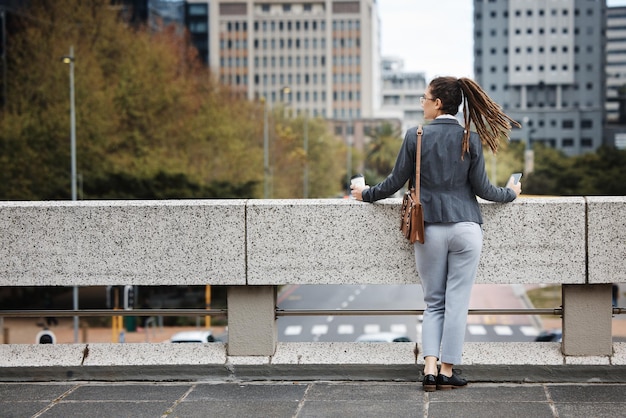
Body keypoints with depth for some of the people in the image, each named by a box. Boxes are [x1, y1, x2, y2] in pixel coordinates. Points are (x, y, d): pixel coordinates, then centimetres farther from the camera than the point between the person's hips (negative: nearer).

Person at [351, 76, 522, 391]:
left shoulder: (416, 137, -4)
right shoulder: (471, 139, -1)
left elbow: (395, 182, 0)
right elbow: (482, 189, 2)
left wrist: (365, 194, 18)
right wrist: (510, 193, 21)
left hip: (429, 230, 0)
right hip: (466, 228, 0)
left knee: (433, 303, 11)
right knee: (457, 303, 5)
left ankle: (430, 368, -2)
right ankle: (447, 371, 6)